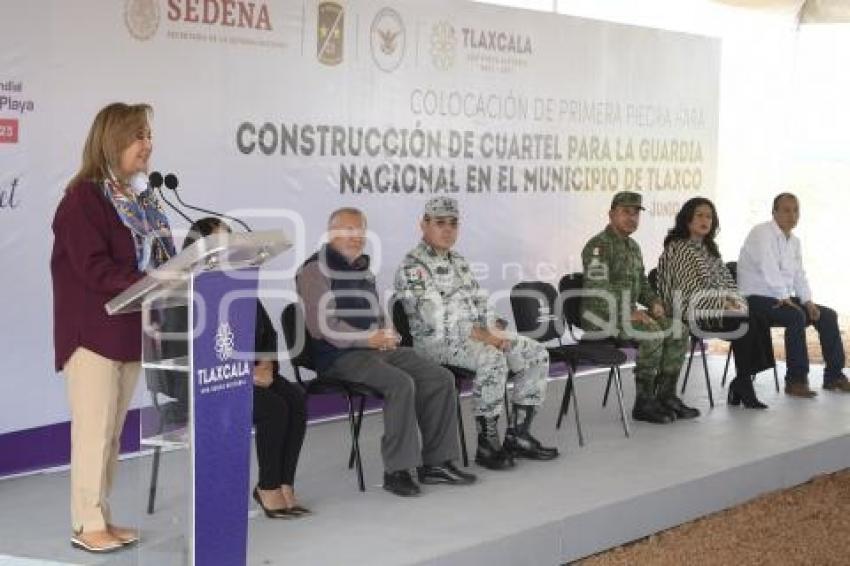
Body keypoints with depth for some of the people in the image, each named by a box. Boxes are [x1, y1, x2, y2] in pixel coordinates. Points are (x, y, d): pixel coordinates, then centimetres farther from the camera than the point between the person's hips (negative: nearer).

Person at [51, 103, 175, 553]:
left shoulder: (141, 196, 12)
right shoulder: (84, 196, -12)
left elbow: (156, 260, 15)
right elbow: (94, 269, -20)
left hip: (131, 330, 8)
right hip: (93, 331, -8)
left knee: (113, 431, 12)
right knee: (94, 430, -4)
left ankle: (102, 517, 19)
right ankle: (86, 525, 4)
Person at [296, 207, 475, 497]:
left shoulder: (363, 270, 24)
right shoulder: (315, 271, -4)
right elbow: (322, 324, -15)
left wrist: (387, 336, 8)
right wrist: (368, 338, -17)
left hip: (377, 349, 9)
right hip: (340, 356, -9)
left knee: (441, 378, -7)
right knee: (401, 383, -31)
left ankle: (435, 462, -3)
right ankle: (397, 470, -25)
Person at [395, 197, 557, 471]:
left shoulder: (459, 261, 19)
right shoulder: (413, 267, -11)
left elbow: (479, 302, 20)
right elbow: (436, 320, -20)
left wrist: (495, 331, -2)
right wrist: (481, 335, -22)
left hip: (477, 335, 9)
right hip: (437, 341, -9)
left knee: (537, 354, -4)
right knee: (493, 359, -35)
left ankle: (519, 435, -2)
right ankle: (487, 443, -25)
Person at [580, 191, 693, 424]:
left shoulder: (633, 246, 18)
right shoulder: (599, 245, -13)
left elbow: (641, 282, 28)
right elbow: (598, 289, -23)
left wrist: (654, 302, 6)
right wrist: (629, 312, -27)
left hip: (628, 313, 9)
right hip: (601, 317, -9)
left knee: (677, 331, -5)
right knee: (652, 334, -29)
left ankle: (666, 396, 0)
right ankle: (644, 403, -21)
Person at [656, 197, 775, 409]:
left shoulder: (708, 247, 22)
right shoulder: (677, 248, -5)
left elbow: (725, 279, 18)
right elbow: (691, 287, -13)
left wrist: (732, 300, -3)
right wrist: (721, 302, -18)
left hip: (716, 305, 8)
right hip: (692, 312, -8)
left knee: (759, 321, -17)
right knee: (746, 322, -26)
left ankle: (741, 384, -16)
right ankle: (742, 383, -14)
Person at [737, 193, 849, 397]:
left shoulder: (794, 241, 16)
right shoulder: (762, 233, -12)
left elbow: (799, 274, 15)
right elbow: (769, 269, -22)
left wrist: (808, 301, 0)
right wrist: (784, 299, -24)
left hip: (783, 298, 9)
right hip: (757, 298, -9)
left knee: (828, 315, -1)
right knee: (796, 317, -32)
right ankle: (796, 380, -26)